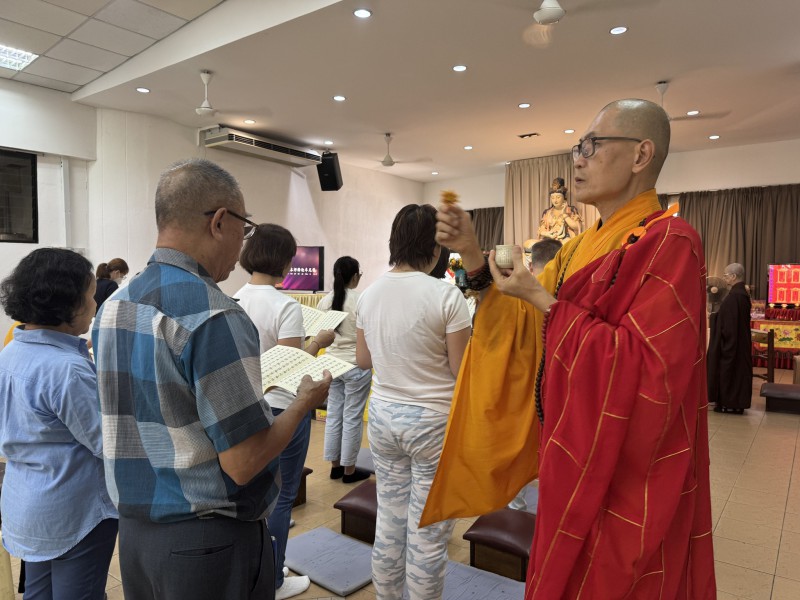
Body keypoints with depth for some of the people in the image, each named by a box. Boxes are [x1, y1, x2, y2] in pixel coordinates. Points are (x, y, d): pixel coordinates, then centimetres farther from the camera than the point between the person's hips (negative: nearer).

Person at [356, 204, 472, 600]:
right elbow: (461, 370, -12)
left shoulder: (370, 294, 0)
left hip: (382, 415, 6)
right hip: (432, 419, -5)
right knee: (428, 534, 9)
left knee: (389, 522, 19)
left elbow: (363, 360, 9)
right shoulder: (446, 295, -16)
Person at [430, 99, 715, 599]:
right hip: (574, 458, 8)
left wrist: (544, 301, -22)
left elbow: (647, 369, -25)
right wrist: (473, 257, -5)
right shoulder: (583, 246, 8)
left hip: (625, 478, -8)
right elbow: (527, 328, 7)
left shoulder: (668, 244, -18)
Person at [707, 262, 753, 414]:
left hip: (731, 342, -10)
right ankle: (737, 403, 22)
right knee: (737, 370, 14)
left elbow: (730, 323, -23)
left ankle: (729, 404, 8)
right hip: (740, 341, 10)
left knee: (728, 370, 0)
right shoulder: (743, 293, 9)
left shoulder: (734, 296, -22)